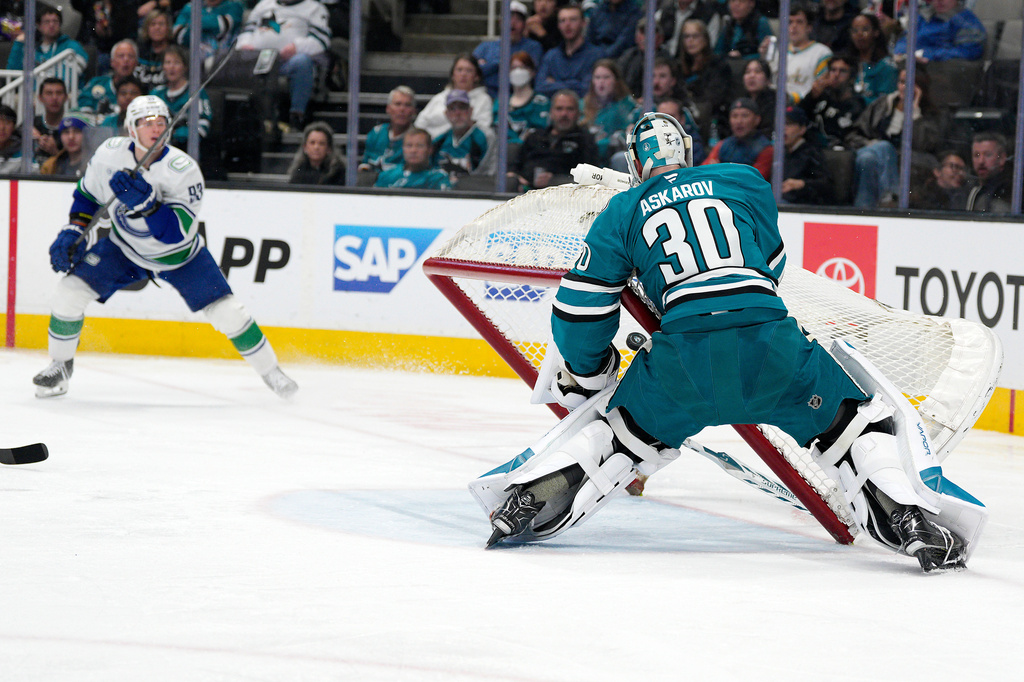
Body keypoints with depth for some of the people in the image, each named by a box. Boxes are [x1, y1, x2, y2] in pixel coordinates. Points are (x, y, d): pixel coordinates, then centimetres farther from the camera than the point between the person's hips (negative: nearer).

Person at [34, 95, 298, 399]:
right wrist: (72, 233, -9)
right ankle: (60, 367, 8)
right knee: (70, 289, -13)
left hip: (179, 255, -3)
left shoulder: (184, 169, -29)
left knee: (225, 311, -12)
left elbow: (176, 233, -36)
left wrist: (144, 202, -49)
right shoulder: (109, 155, -18)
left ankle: (270, 370, 10)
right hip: (125, 248, 3)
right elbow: (87, 195, 2)